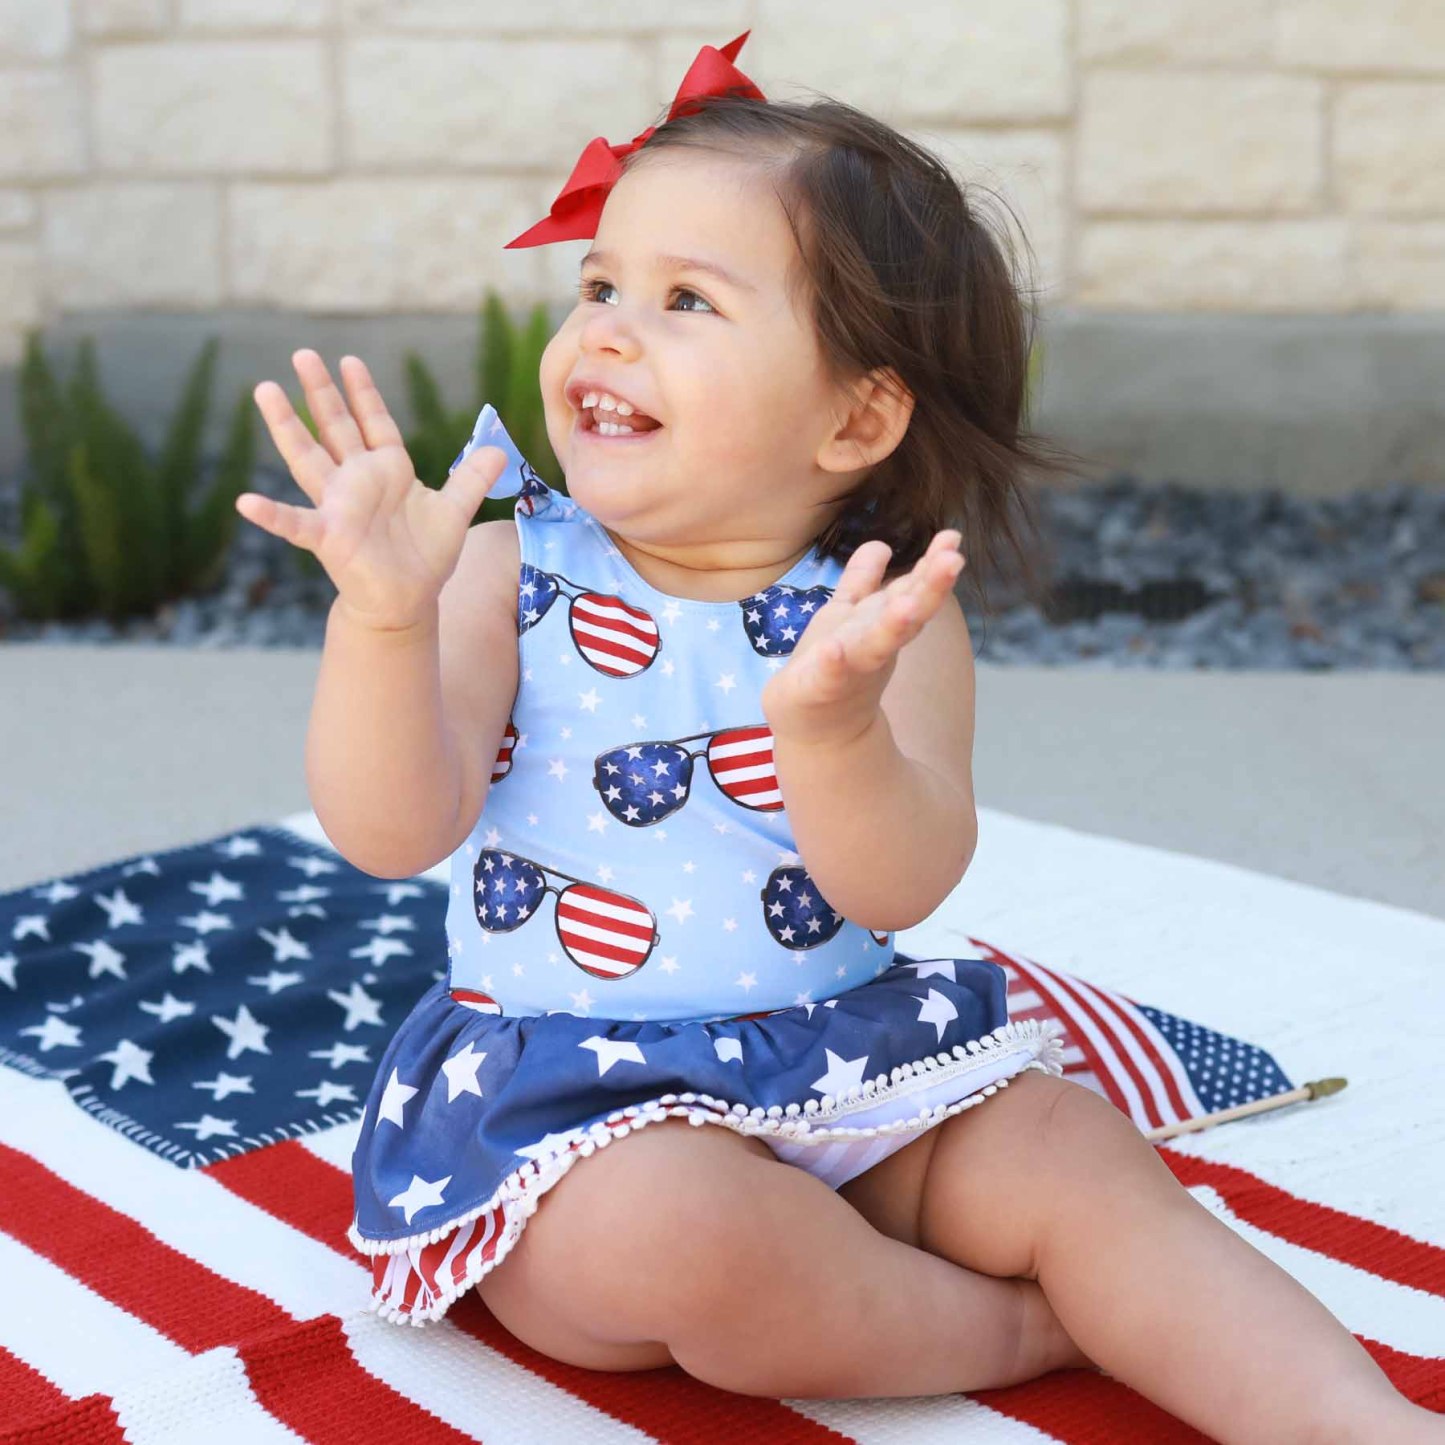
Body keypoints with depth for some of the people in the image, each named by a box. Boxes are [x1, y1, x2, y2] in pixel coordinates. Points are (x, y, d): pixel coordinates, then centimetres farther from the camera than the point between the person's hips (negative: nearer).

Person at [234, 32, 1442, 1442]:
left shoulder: (886, 613, -5)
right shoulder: (508, 575, -6)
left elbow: (903, 887, -19)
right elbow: (391, 833, -15)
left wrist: (834, 728, -40)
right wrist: (383, 614, -32)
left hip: (846, 1064, 3)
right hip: (565, 1100, -2)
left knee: (1080, 1163, -14)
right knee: (668, 1230, -31)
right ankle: (1029, 1327, -11)